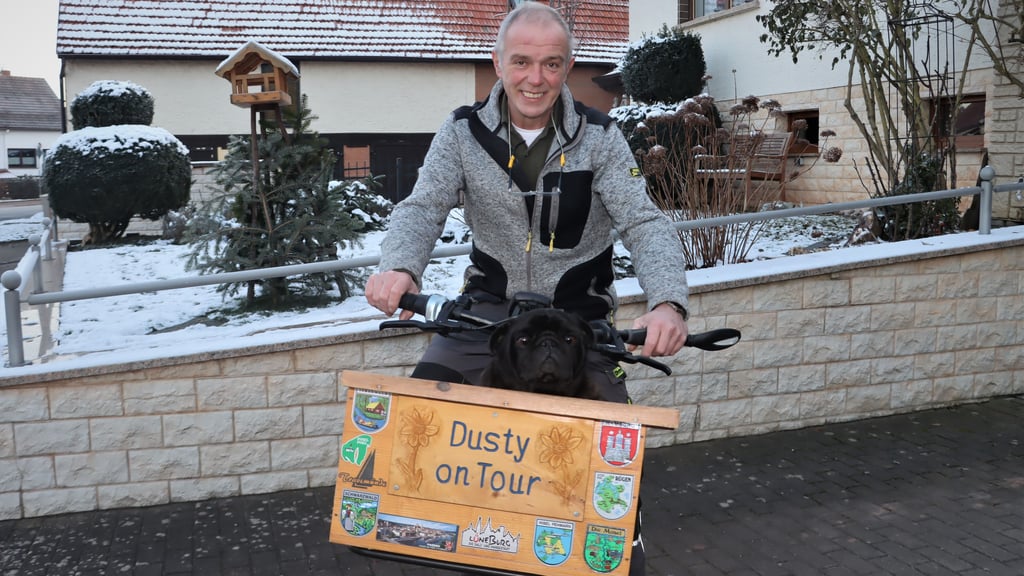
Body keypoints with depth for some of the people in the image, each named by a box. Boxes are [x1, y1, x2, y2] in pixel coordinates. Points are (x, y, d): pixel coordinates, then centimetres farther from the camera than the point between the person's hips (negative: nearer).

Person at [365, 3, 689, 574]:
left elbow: (646, 222, -16)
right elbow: (423, 207, -15)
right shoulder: (464, 132, -6)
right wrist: (399, 266, -39)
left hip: (580, 312, 0)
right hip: (493, 304, 1)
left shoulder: (598, 136, -9)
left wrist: (668, 301, -36)